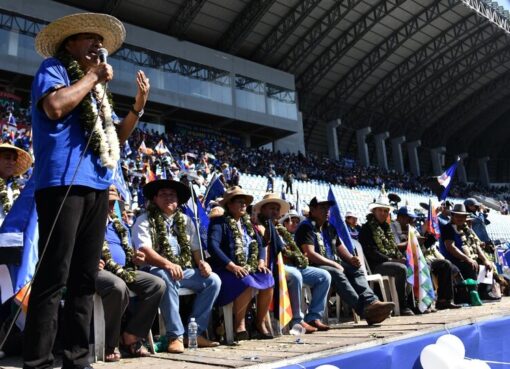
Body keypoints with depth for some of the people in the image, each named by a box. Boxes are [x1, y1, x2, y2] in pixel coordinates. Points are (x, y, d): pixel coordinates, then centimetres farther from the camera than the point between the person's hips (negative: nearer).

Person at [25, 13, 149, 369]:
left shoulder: (96, 89, 26)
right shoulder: (53, 69, 6)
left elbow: (116, 136, 26)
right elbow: (54, 106, -15)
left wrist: (139, 105, 14)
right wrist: (92, 76, -3)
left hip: (97, 186, 8)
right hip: (63, 182, -8)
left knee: (86, 277, 7)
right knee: (54, 275, -10)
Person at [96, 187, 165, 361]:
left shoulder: (119, 225, 26)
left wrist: (135, 258, 4)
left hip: (124, 270, 7)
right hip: (99, 270, -7)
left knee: (158, 284, -13)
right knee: (119, 287, -39)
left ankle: (131, 337, -8)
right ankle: (109, 344, -19)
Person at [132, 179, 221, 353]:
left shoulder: (185, 220, 17)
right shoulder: (145, 221, 0)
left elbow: (195, 248, 16)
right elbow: (144, 251, -14)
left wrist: (201, 262, -6)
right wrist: (168, 264, -30)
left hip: (184, 270, 6)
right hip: (157, 270, -5)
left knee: (213, 280, -14)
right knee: (168, 278, -38)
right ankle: (176, 336, -30)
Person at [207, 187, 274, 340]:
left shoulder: (247, 223, 19)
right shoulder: (219, 222, -3)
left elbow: (260, 244, 18)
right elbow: (213, 246, -17)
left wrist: (261, 262, -2)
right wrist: (232, 266, -25)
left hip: (250, 268, 6)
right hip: (226, 269, -6)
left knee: (268, 280, -20)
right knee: (246, 282, -34)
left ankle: (260, 323, -4)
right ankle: (239, 325, -17)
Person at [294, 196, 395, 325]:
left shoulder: (329, 228, 21)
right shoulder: (306, 227, -6)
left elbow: (340, 247, 23)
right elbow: (310, 254, -16)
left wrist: (351, 259, 0)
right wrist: (334, 264, -18)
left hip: (333, 264, 8)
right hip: (315, 266, -8)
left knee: (356, 269, -16)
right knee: (337, 273, -34)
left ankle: (371, 301, -36)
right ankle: (364, 309, -40)